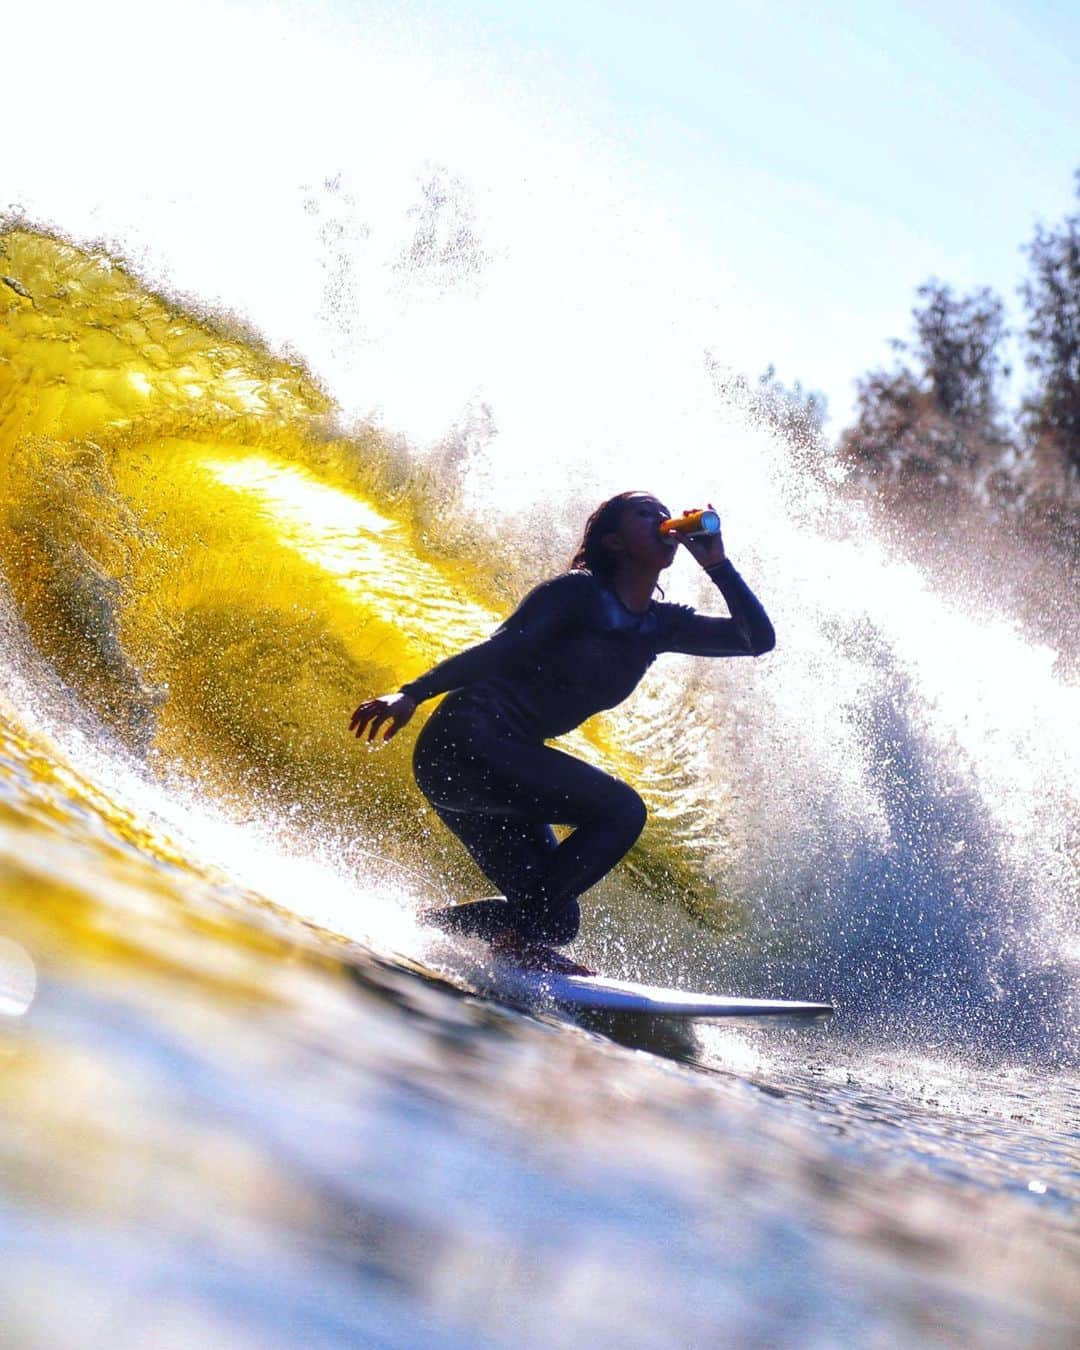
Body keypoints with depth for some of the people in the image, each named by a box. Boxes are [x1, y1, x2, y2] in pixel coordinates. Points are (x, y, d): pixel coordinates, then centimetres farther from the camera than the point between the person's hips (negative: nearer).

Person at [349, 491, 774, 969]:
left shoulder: (662, 625, 15)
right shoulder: (579, 592, -6)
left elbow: (759, 639, 11)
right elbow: (497, 649, -15)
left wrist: (716, 564, 3)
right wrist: (411, 694, -26)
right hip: (465, 740, -9)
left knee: (554, 917, 4)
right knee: (621, 809, -20)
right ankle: (520, 937, -20)